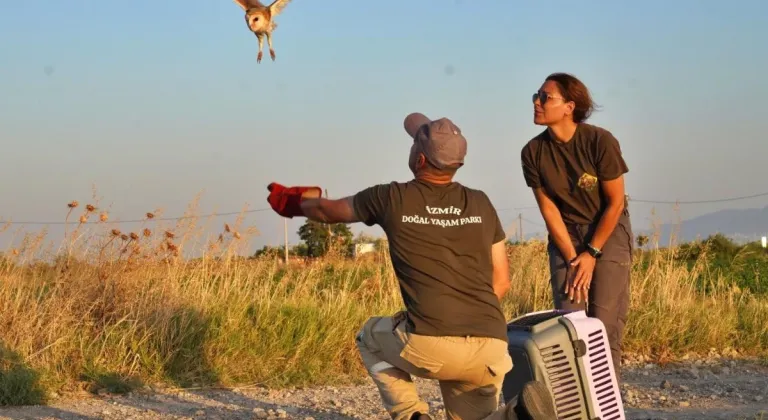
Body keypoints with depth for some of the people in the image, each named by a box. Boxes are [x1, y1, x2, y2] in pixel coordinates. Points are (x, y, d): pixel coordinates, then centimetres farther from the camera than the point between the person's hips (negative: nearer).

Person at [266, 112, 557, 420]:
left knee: (370, 337, 30)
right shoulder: (480, 204, 15)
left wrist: (291, 201, 46)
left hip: (431, 345, -2)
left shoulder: (391, 199, 6)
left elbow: (327, 210, 25)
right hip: (492, 347, 3)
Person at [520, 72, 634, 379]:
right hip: (565, 234, 2)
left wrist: (591, 254, -11)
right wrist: (572, 259, -9)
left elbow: (615, 202, -12)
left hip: (608, 230, -2)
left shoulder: (600, 142, -20)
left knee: (605, 324, -8)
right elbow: (549, 209, -5)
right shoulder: (533, 152, -11)